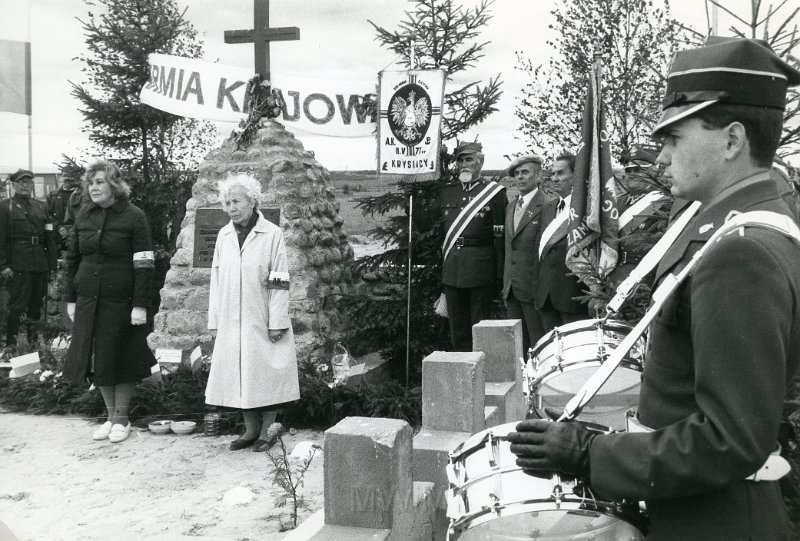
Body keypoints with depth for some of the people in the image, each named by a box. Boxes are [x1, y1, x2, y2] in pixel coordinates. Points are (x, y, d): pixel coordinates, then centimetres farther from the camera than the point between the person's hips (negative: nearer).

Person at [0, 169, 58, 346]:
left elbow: (49, 237, 13)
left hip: (40, 264, 5)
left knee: (36, 304, 14)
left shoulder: (41, 206, 13)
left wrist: (52, 261, 8)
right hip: (18, 264, -5)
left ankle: (34, 340, 28)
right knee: (17, 306, -3)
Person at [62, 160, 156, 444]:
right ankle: (111, 416, 23)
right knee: (97, 360, 9)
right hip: (88, 301, 5)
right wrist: (70, 298, 8)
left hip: (121, 302, -5)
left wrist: (140, 305, -15)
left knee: (121, 360, 5)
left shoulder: (133, 216, -7)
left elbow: (144, 264, -11)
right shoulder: (84, 216, 7)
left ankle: (121, 419, 19)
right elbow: (73, 258, 13)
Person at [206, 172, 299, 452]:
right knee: (238, 374, 8)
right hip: (232, 322, 4)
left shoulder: (272, 234, -5)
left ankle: (266, 431, 14)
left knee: (266, 375, 2)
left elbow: (279, 282, -8)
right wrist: (215, 319, 6)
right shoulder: (223, 236, 8)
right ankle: (250, 429, 20)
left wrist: (277, 322, -12)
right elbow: (216, 279, 11)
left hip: (262, 321, -4)